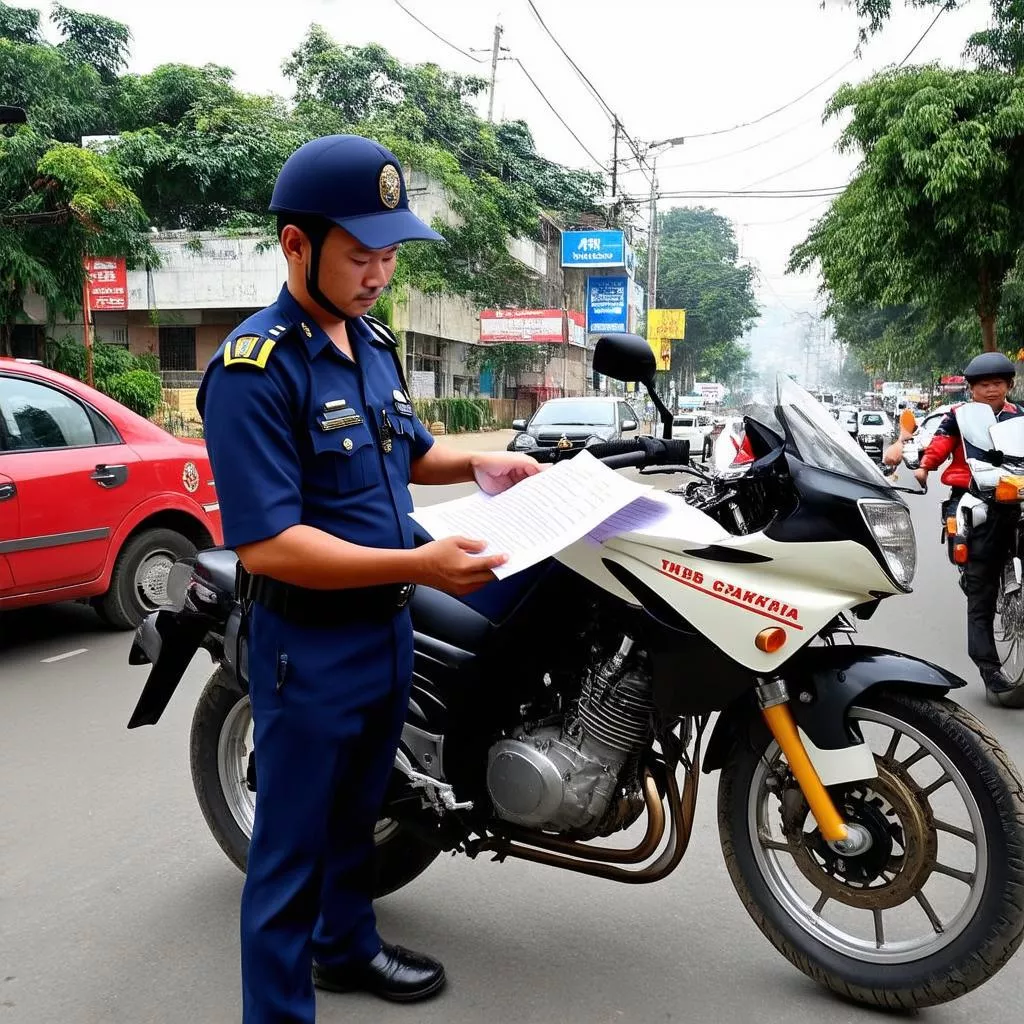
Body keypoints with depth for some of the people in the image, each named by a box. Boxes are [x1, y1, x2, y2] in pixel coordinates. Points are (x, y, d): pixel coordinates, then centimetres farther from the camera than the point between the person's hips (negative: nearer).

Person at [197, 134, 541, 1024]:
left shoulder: (374, 343, 7)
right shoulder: (254, 368, -20)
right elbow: (266, 544, -26)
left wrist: (480, 464, 4)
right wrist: (418, 565, -33)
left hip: (388, 625, 8)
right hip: (311, 642, -8)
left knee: (357, 812, 25)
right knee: (294, 845, 6)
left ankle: (348, 946, 47)